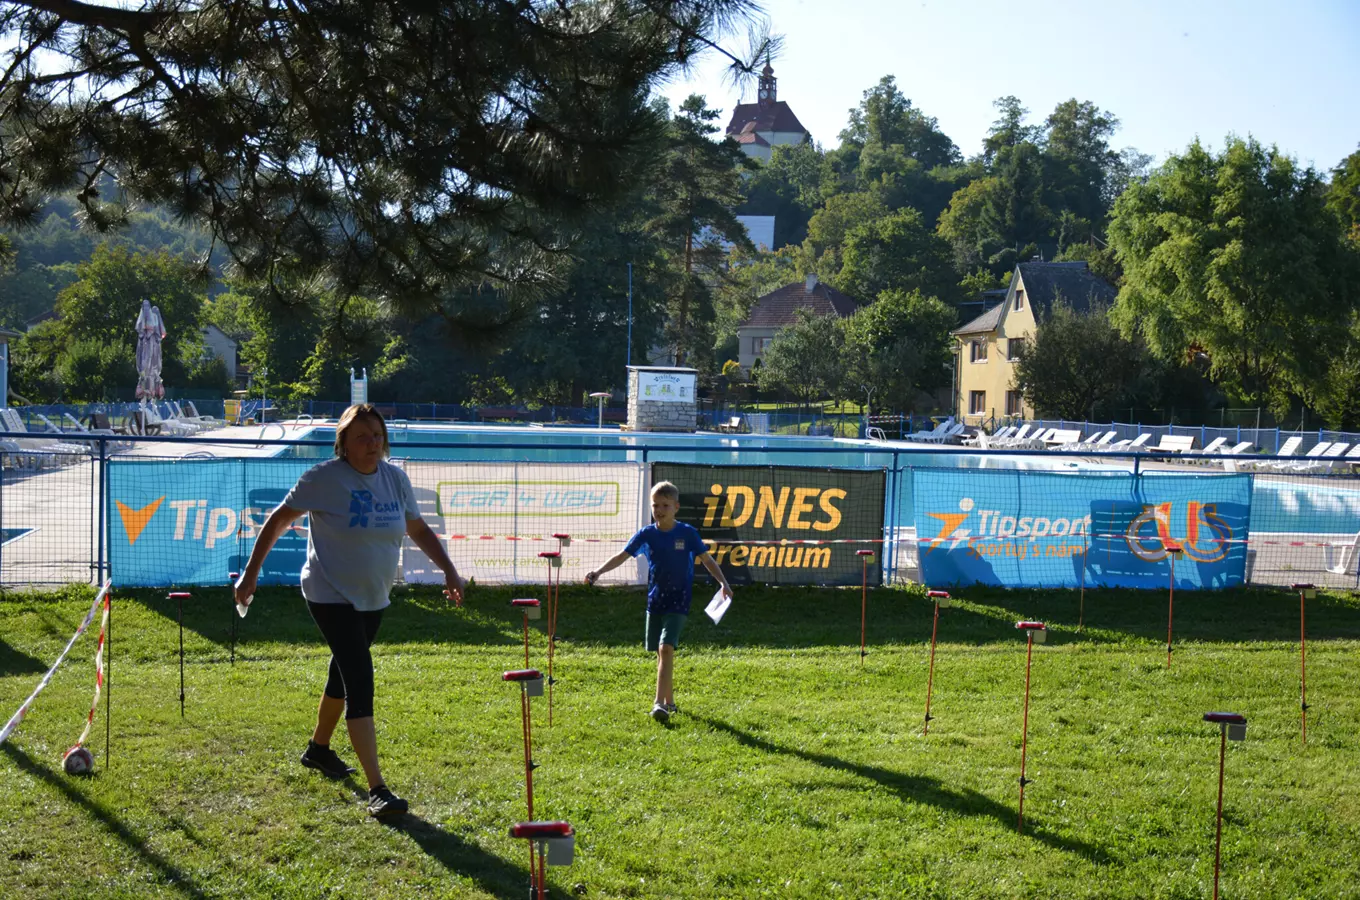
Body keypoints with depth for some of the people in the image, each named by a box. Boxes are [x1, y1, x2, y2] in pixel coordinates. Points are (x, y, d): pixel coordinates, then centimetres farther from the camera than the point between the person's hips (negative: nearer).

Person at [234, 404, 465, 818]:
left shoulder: (395, 478, 2)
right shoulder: (324, 478, -15)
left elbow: (418, 529, 14)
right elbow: (277, 521, -7)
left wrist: (449, 570, 4)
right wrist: (250, 574, -9)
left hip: (373, 599, 7)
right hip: (331, 597, -7)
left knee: (344, 675, 22)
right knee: (360, 682, -17)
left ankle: (319, 748, 48)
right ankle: (377, 790, -20)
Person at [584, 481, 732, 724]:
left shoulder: (687, 533, -5)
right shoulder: (646, 534, 0)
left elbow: (707, 559, -1)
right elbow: (622, 556, -4)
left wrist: (723, 583, -13)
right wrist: (599, 571, -17)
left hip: (678, 602, -4)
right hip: (655, 601, 4)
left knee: (666, 648, -18)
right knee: (661, 653, 11)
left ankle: (660, 703, -21)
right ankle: (669, 700, 26)